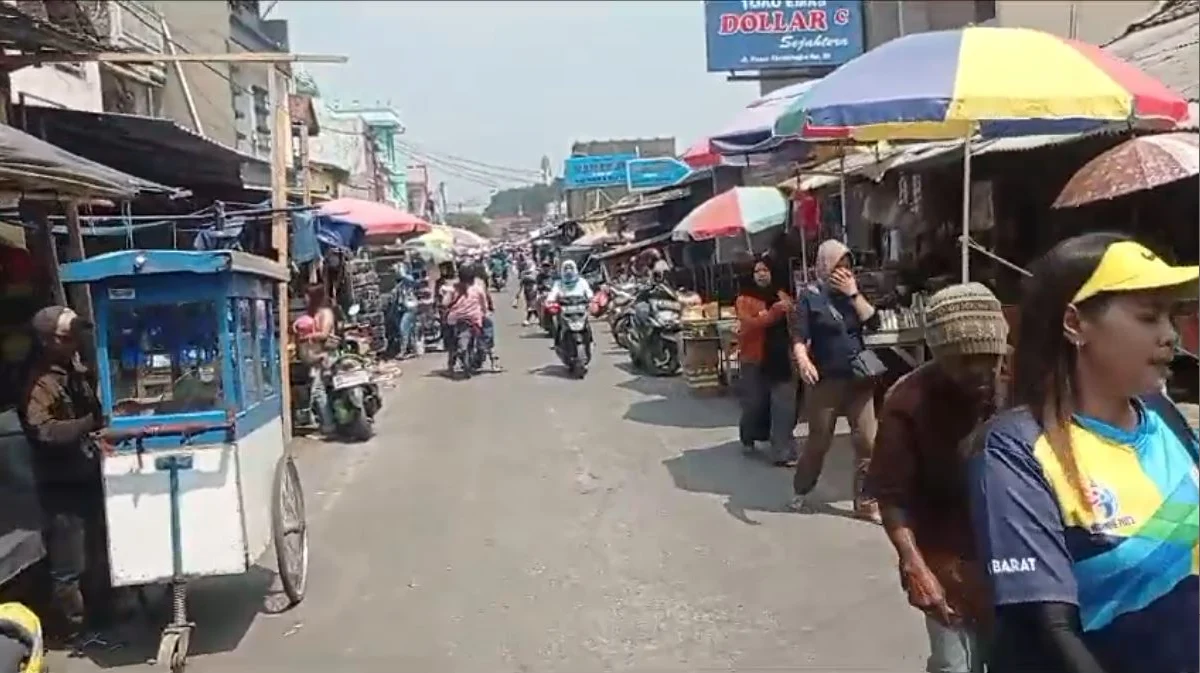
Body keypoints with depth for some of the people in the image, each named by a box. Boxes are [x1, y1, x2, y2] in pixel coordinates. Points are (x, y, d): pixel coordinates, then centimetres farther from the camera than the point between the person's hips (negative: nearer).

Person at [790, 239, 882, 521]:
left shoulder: (852, 292, 9)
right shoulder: (810, 297, -5)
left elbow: (873, 322, -3)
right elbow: (799, 338, -12)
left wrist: (854, 294, -11)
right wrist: (803, 361, -31)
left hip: (859, 378, 4)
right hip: (825, 380, -4)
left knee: (867, 442, 0)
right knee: (819, 441, 8)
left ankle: (865, 502, 11)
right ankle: (801, 490, 32)